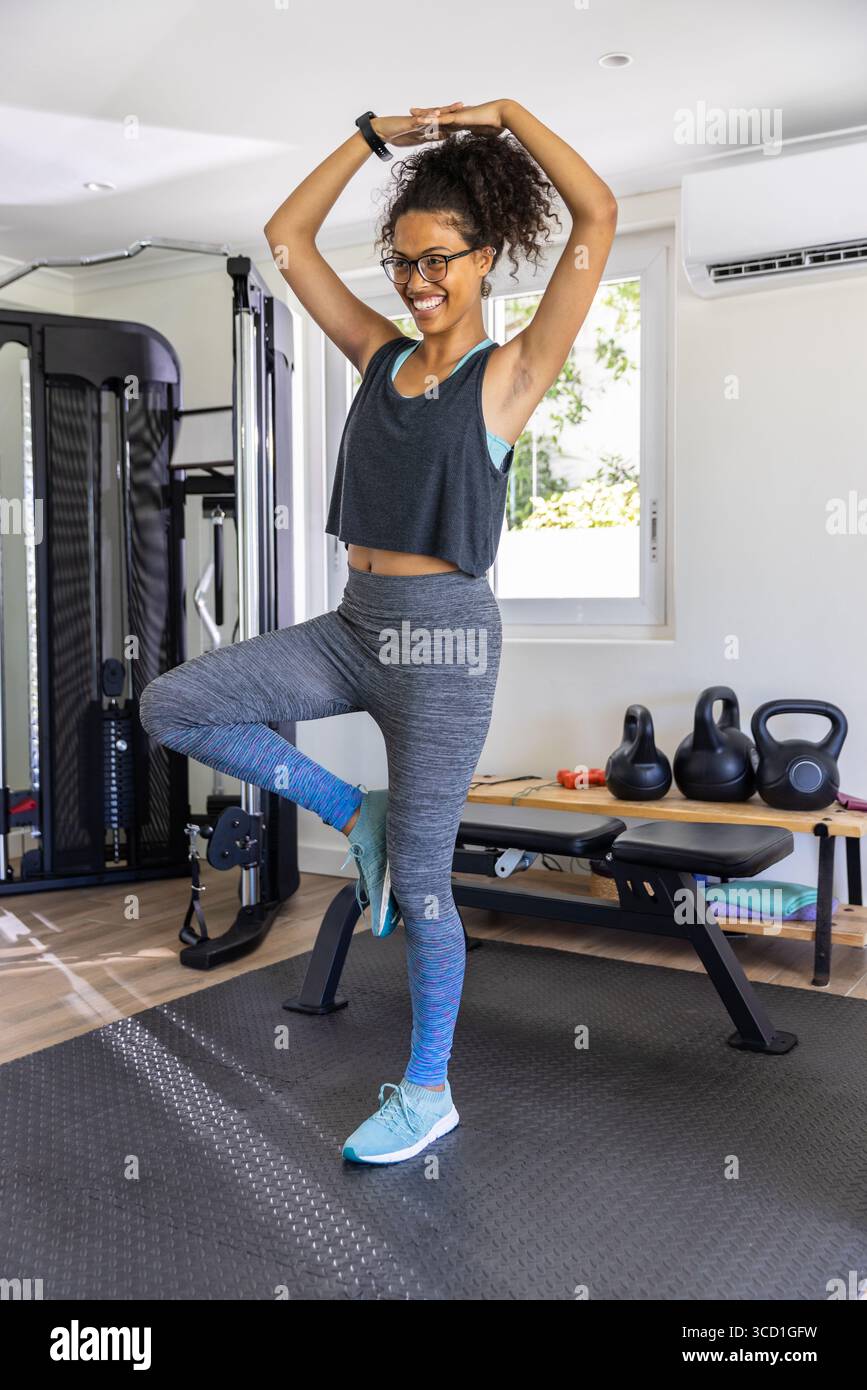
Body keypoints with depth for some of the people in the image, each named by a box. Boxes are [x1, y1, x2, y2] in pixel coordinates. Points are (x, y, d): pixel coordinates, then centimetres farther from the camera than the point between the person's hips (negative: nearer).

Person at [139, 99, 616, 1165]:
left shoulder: (511, 372, -5)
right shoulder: (380, 354, 10)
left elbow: (597, 215, -12)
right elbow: (286, 236, 16)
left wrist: (504, 114, -2)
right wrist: (375, 135, 13)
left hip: (445, 634, -6)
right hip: (353, 625, 6)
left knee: (419, 883, 2)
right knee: (169, 706, -2)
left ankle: (428, 1092, 24)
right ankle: (352, 813, 11)